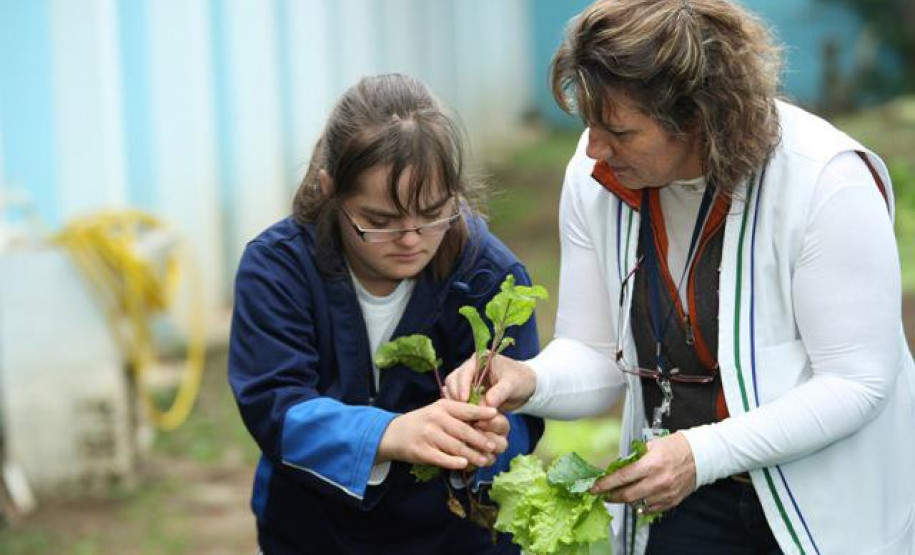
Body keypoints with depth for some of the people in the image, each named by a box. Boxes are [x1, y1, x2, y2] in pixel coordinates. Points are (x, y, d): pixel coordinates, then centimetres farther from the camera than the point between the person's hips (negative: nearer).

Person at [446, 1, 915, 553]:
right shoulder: (596, 177, -8)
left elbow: (857, 383, -22)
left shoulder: (829, 181, -22)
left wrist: (704, 453, -30)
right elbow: (598, 360, -2)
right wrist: (530, 382, -24)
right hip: (680, 498, 4)